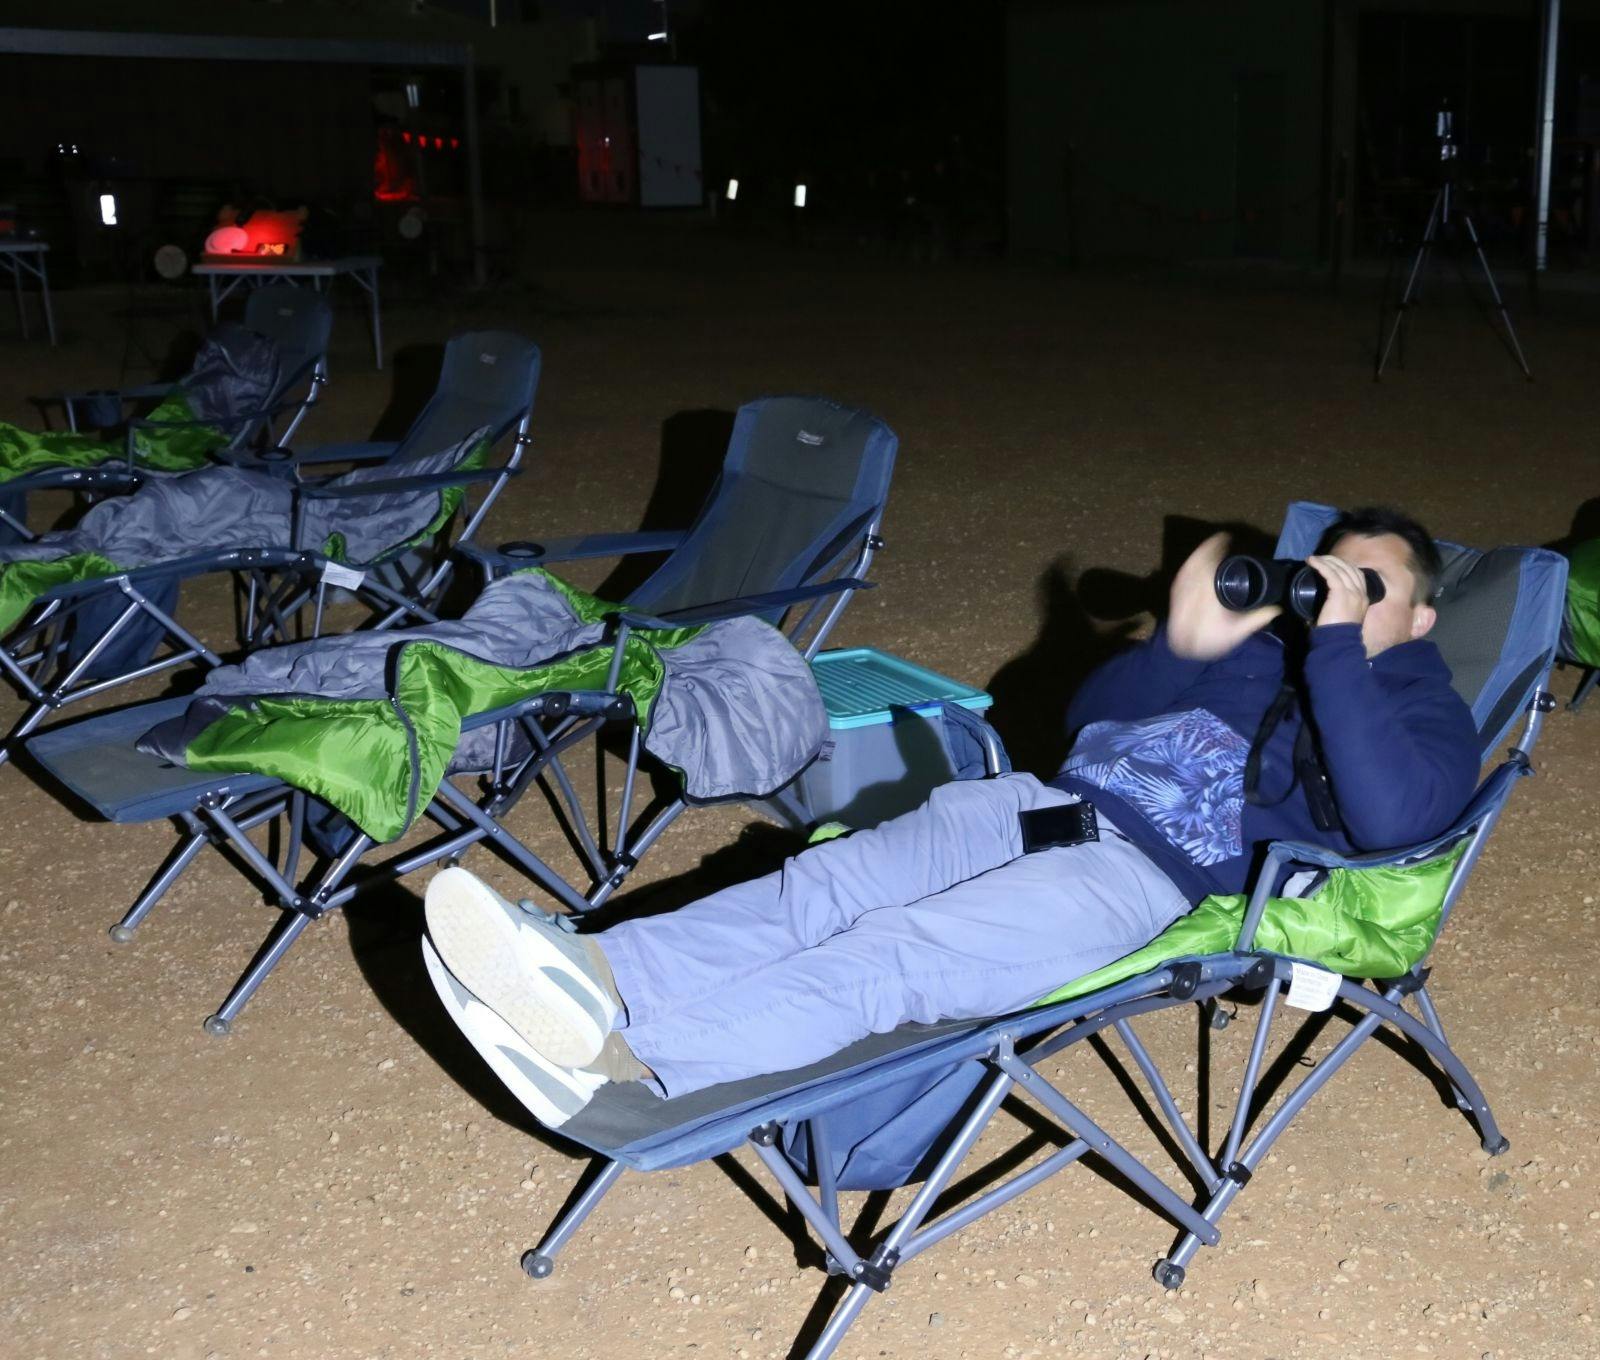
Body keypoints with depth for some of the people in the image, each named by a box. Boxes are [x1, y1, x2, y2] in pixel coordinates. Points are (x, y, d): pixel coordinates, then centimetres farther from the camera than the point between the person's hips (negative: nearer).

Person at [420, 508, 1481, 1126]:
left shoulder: (1426, 711, 11)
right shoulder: (1259, 641, 28)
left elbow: (1390, 815, -15)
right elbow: (1090, 715, 19)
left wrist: (1340, 642, -16)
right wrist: (1179, 647, -1)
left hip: (1147, 872, -6)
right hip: (1044, 800, 6)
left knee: (889, 959, -27)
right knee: (819, 889, -19)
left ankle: (617, 1052, -42)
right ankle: (590, 969, -35)